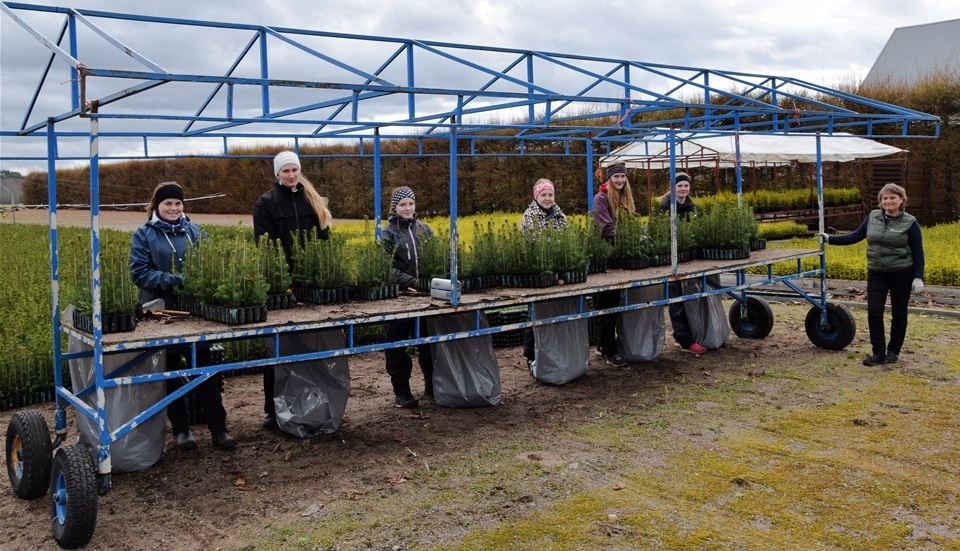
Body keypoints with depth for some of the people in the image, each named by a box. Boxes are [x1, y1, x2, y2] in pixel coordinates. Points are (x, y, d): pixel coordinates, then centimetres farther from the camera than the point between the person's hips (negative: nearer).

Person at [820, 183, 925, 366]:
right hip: (876, 273, 3)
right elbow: (856, 236, 8)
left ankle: (893, 351, 23)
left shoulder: (910, 222, -7)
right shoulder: (873, 217, 3)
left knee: (898, 314, 8)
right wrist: (830, 239, 1)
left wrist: (918, 277, -10)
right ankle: (878, 352, 7)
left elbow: (918, 252, -5)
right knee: (874, 312, -3)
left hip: (902, 274, -3)